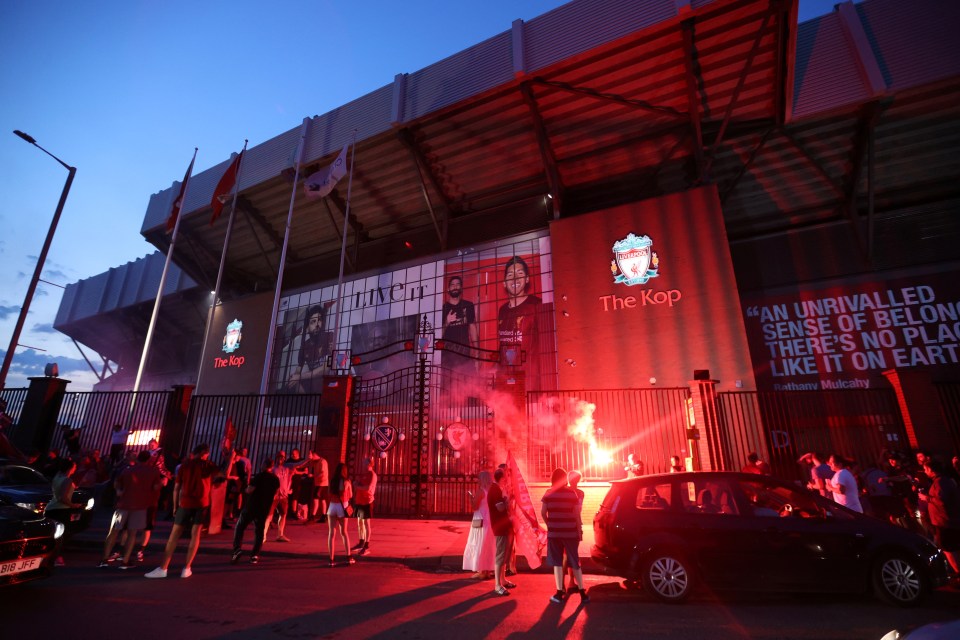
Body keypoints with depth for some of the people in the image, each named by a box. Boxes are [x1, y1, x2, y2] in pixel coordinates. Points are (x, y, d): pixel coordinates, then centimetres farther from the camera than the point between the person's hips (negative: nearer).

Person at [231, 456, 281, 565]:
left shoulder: (259, 476, -14)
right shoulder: (276, 479, 4)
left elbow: (249, 490, -17)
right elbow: (275, 494, 16)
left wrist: (246, 488, 4)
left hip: (251, 506, -4)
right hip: (264, 508, 4)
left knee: (239, 527, 11)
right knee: (259, 531, 12)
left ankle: (236, 550, -1)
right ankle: (255, 555, 8)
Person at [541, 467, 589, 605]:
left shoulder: (548, 493, -1)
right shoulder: (572, 493, -3)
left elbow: (543, 512, -1)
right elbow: (577, 514, -3)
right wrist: (579, 532, 6)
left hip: (554, 532, 0)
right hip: (570, 532, 0)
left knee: (557, 563, 8)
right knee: (575, 562, 13)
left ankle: (559, 594, 10)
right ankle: (582, 593, 17)